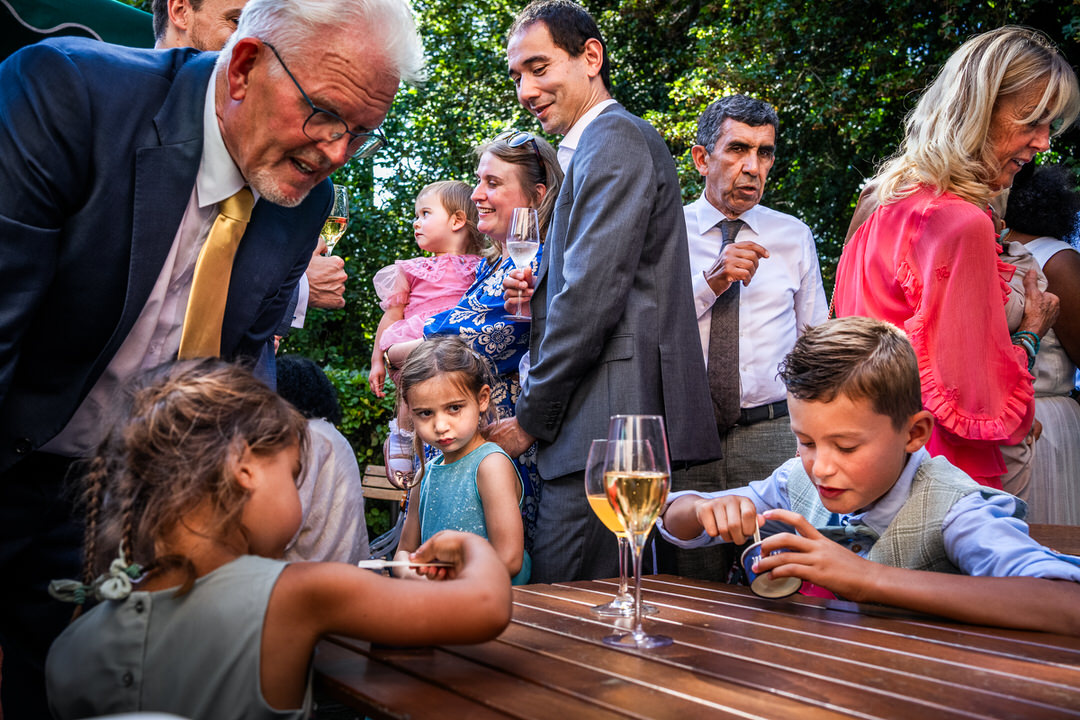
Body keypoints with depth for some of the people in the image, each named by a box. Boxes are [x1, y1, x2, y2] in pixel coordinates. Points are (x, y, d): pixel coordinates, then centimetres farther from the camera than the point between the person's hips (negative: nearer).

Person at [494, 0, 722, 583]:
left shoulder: (614, 139, -8)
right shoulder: (603, 143, 23)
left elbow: (594, 295, -17)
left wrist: (530, 418, -10)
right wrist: (538, 297, 6)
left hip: (610, 428, -10)